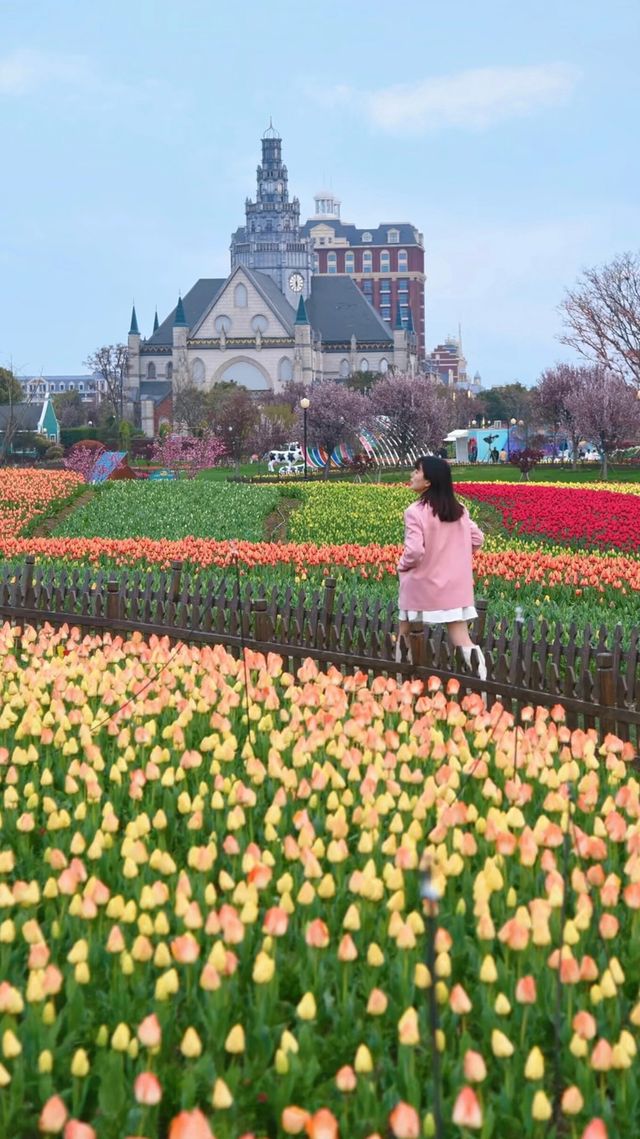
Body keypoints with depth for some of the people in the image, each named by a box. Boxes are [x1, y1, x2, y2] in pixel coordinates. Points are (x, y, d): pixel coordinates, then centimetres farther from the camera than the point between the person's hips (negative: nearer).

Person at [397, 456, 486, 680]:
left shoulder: (415, 512, -17)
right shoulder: (458, 510, 3)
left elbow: (414, 552, -23)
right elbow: (477, 538, 10)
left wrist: (402, 566, -4)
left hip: (422, 586, -4)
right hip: (456, 585, 5)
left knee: (406, 635, 15)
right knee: (460, 638, 2)